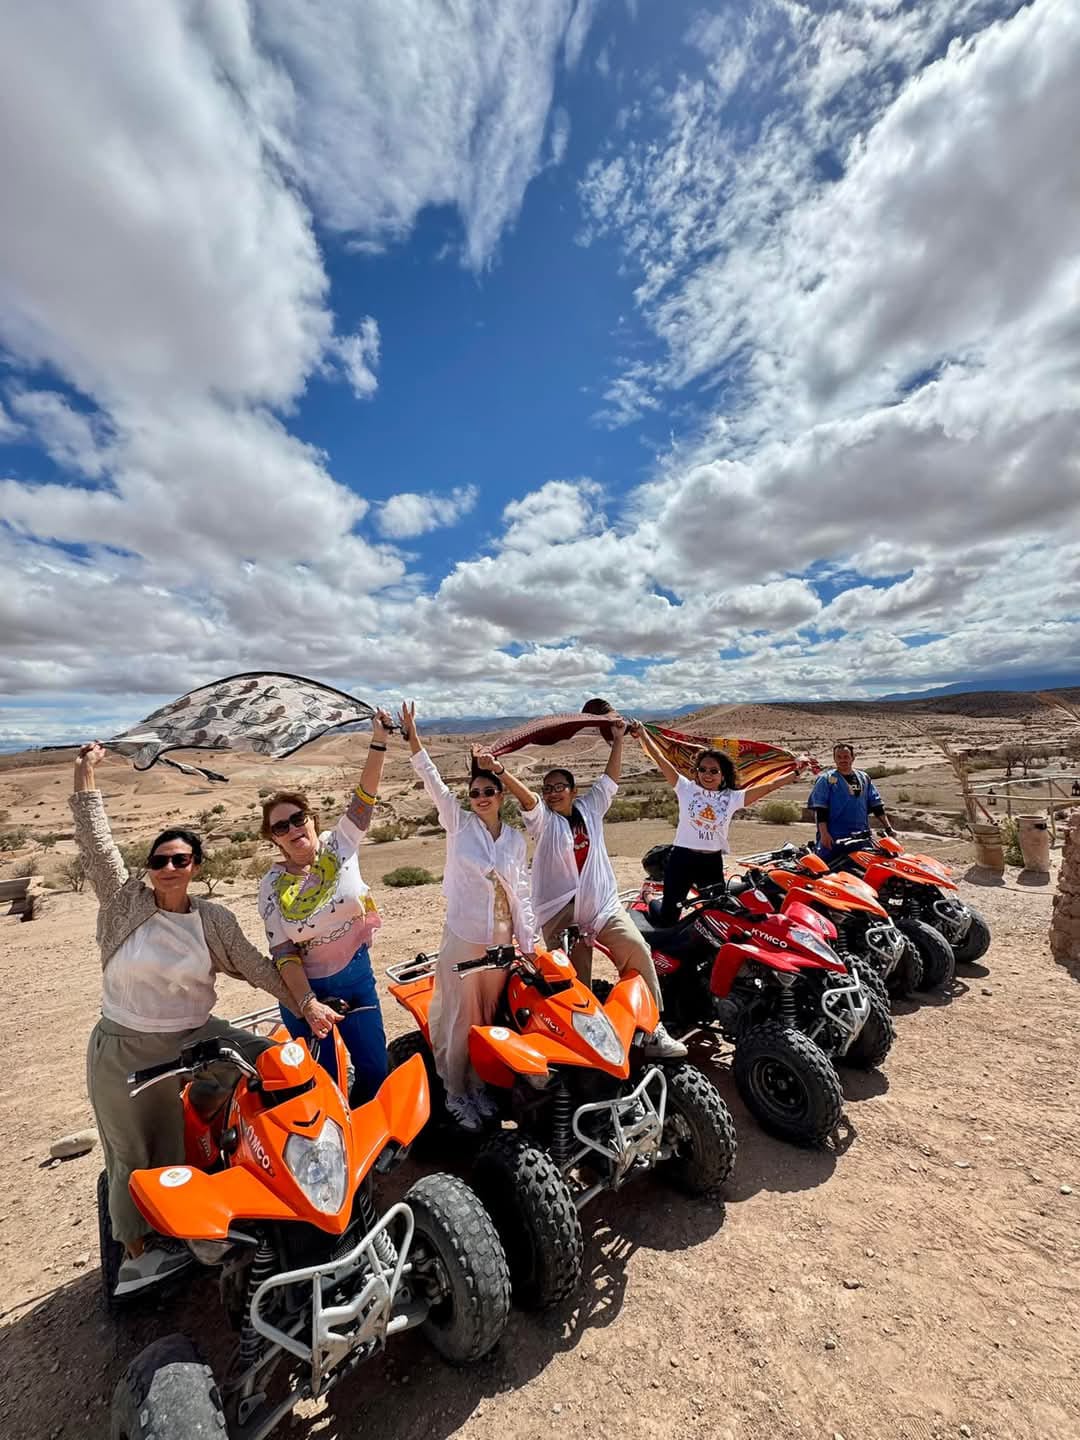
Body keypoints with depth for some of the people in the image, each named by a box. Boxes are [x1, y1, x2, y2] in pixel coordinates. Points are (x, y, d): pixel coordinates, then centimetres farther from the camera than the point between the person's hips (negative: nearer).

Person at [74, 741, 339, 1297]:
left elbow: (256, 966, -2)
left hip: (194, 1038, 2)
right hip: (125, 1052, -2)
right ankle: (137, 1250, 40)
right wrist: (86, 774, -22)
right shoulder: (125, 900, -10)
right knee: (135, 1155, 13)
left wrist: (306, 1002, -9)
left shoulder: (215, 919, -5)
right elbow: (95, 842, -18)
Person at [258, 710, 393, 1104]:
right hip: (305, 989, -2)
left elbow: (364, 798, -19)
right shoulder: (272, 886, -11)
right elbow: (282, 953, -11)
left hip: (357, 978, 2)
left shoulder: (339, 846, -10)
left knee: (375, 1070, 14)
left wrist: (378, 741, -28)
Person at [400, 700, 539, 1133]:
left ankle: (479, 1085, 38)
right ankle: (455, 1093, 30)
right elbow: (433, 780, -19)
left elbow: (521, 893, 5)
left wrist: (528, 943, 3)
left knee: (488, 1017, 17)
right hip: (462, 939, -3)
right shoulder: (458, 822, -6)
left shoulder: (516, 839, 2)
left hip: (500, 941, 3)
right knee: (458, 1019, 8)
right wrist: (413, 739, -30)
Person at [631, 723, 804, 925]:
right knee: (668, 917, 6)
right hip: (682, 859, -3)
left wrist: (797, 772, -2)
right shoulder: (686, 788, -5)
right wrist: (641, 734, -12)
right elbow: (659, 758, -8)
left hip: (713, 862, 3)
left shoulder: (732, 797, 1)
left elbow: (769, 786, 1)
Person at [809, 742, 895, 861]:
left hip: (861, 837, 5)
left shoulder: (864, 778, 14)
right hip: (833, 838, -5)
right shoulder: (826, 779, -2)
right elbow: (819, 809, -7)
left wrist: (888, 828, 10)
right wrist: (824, 833, -15)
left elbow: (877, 806, 17)